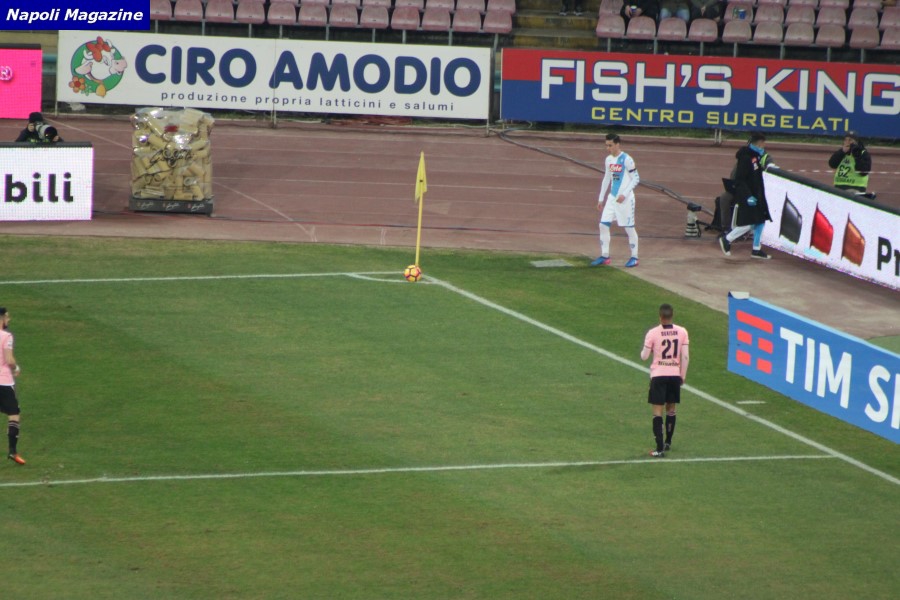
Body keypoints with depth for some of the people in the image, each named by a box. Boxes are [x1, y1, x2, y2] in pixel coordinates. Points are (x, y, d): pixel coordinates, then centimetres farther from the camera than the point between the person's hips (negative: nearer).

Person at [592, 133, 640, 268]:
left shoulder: (627, 160, -13)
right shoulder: (609, 160, 9)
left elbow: (636, 179, -11)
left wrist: (624, 194, -20)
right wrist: (601, 198, 18)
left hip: (625, 199, -7)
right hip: (612, 197, 7)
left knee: (629, 227, -1)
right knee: (603, 225, 2)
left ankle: (634, 257, 9)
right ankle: (604, 256, 10)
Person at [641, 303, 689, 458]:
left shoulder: (653, 333, -11)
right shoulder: (682, 332, -3)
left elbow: (644, 356, -7)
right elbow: (685, 356, -1)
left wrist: (644, 351, 17)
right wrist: (683, 376, 10)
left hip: (658, 375, -3)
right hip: (675, 375, 3)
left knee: (657, 412, -2)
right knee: (671, 409, 19)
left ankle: (660, 448, -10)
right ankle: (668, 443, 32)